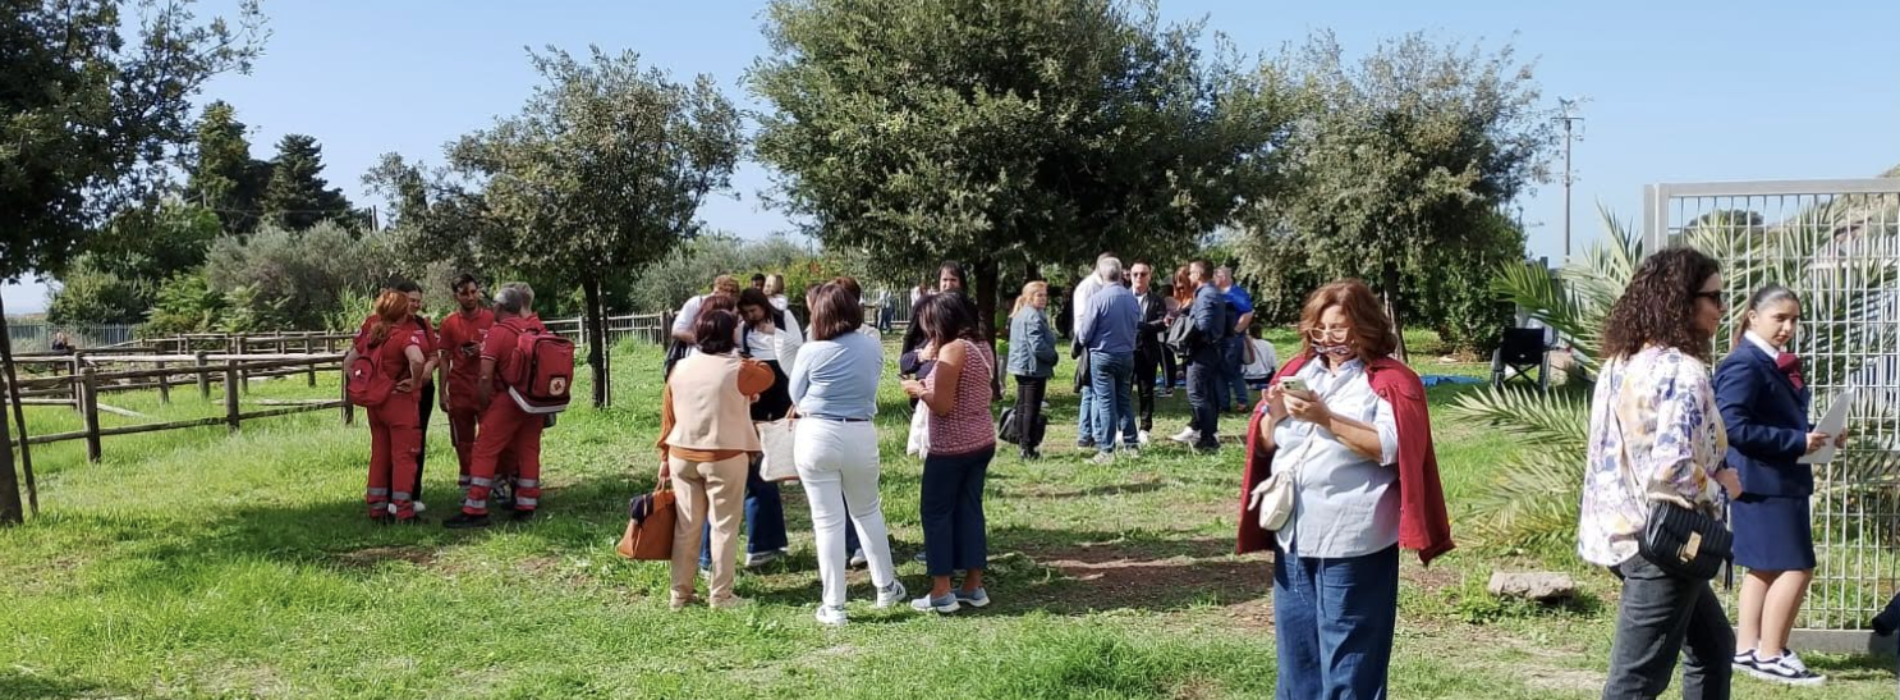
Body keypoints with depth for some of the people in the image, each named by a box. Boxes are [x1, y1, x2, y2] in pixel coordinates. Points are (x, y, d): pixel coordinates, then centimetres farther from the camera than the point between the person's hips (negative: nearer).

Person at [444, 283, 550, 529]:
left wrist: (484, 404, -2)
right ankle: (527, 507, 15)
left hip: (507, 400, -5)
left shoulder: (498, 332, -10)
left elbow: (485, 376, -14)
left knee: (484, 452, 1)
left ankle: (475, 511, 0)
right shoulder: (540, 330, 4)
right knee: (529, 451, 13)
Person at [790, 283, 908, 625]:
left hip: (817, 437, -3)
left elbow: (796, 396, 3)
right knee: (868, 511, 22)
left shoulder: (811, 353, -11)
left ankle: (834, 606, 8)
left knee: (828, 521, 3)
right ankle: (886, 587, 31)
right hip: (861, 436, 3)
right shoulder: (874, 347, 0)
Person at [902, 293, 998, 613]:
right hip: (981, 441, 8)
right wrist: (930, 384, 13)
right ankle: (973, 587, 18)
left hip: (952, 446, -8)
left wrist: (917, 389, -5)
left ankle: (941, 593, 5)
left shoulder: (952, 350, -18)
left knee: (936, 512, 3)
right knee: (969, 509, 14)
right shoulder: (981, 346, 9)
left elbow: (943, 406, -20)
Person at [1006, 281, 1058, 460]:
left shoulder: (1019, 314, 14)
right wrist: (1053, 357, -9)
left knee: (1022, 406, 14)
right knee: (1032, 409, -5)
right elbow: (1038, 346, -25)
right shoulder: (1034, 316, -19)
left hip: (1021, 366, 10)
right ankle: (1029, 449, -3)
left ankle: (1022, 445, 21)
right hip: (1034, 368, -10)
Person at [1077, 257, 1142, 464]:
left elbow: (1085, 334, -11)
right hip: (1127, 355, 4)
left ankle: (1106, 450, 0)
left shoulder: (1097, 299, -15)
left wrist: (1078, 326, 11)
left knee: (1105, 402, 0)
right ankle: (1131, 444, 21)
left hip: (1102, 356, -4)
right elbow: (1137, 325, 9)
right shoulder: (1132, 298, -1)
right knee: (1125, 401, 16)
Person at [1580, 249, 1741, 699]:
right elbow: (1672, 469, -28)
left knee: (1714, 646, 25)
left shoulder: (1621, 362, 8)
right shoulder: (1682, 371, -19)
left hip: (1624, 529, 10)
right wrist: (1720, 488, -9)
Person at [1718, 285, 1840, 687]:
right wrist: (1798, 441, -20)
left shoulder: (1779, 364, 14)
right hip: (1762, 482, -10)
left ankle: (1747, 650, 22)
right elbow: (1735, 426, -23)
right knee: (1796, 568, -6)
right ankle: (1769, 656, 3)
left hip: (1781, 480, 10)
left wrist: (1815, 434, 2)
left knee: (1765, 568, 14)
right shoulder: (1744, 365, -16)